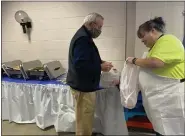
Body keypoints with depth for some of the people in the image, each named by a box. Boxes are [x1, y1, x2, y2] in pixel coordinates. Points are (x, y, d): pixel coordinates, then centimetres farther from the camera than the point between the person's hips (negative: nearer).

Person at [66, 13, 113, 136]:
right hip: (83, 86, -11)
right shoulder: (82, 39, -21)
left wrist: (101, 62, 7)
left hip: (84, 85, 11)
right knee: (85, 121, 2)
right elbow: (81, 65, -29)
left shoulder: (84, 36, 14)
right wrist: (100, 67, -18)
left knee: (85, 120, 21)